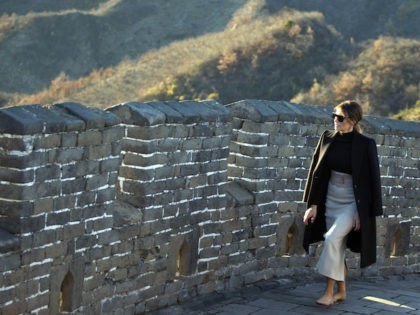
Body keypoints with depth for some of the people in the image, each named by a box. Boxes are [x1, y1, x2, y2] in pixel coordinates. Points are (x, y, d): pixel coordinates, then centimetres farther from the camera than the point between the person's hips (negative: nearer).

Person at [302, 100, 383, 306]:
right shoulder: (328, 138, -1)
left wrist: (365, 214, -12)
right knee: (337, 249, 10)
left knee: (332, 239, -21)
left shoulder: (365, 144, -14)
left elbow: (372, 179, -11)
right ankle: (341, 291, 24)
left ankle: (329, 291, -12)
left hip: (352, 204, -5)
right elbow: (317, 172, 5)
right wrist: (313, 204, 2)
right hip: (331, 201, 5)